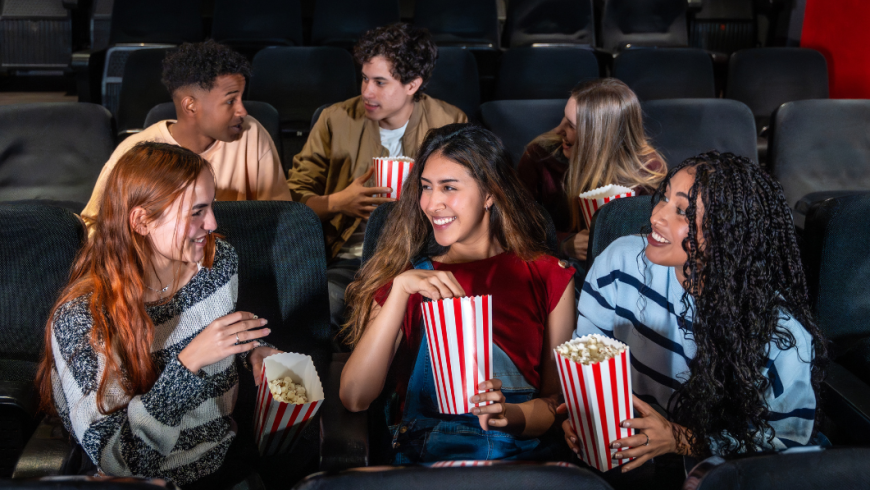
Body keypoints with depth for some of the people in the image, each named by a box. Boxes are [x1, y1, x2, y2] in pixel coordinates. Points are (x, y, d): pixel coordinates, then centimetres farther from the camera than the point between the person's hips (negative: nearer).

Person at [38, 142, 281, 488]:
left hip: (230, 455, 5)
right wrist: (189, 363, -33)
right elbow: (112, 459, -23)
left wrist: (255, 350, -5)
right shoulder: (80, 319, -22)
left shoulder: (219, 260, -5)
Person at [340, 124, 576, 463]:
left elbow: (558, 397, 9)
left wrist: (510, 415, -13)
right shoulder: (403, 275, 8)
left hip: (524, 455, 0)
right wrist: (400, 289, -12)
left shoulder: (548, 277, 7)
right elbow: (354, 399, -3)